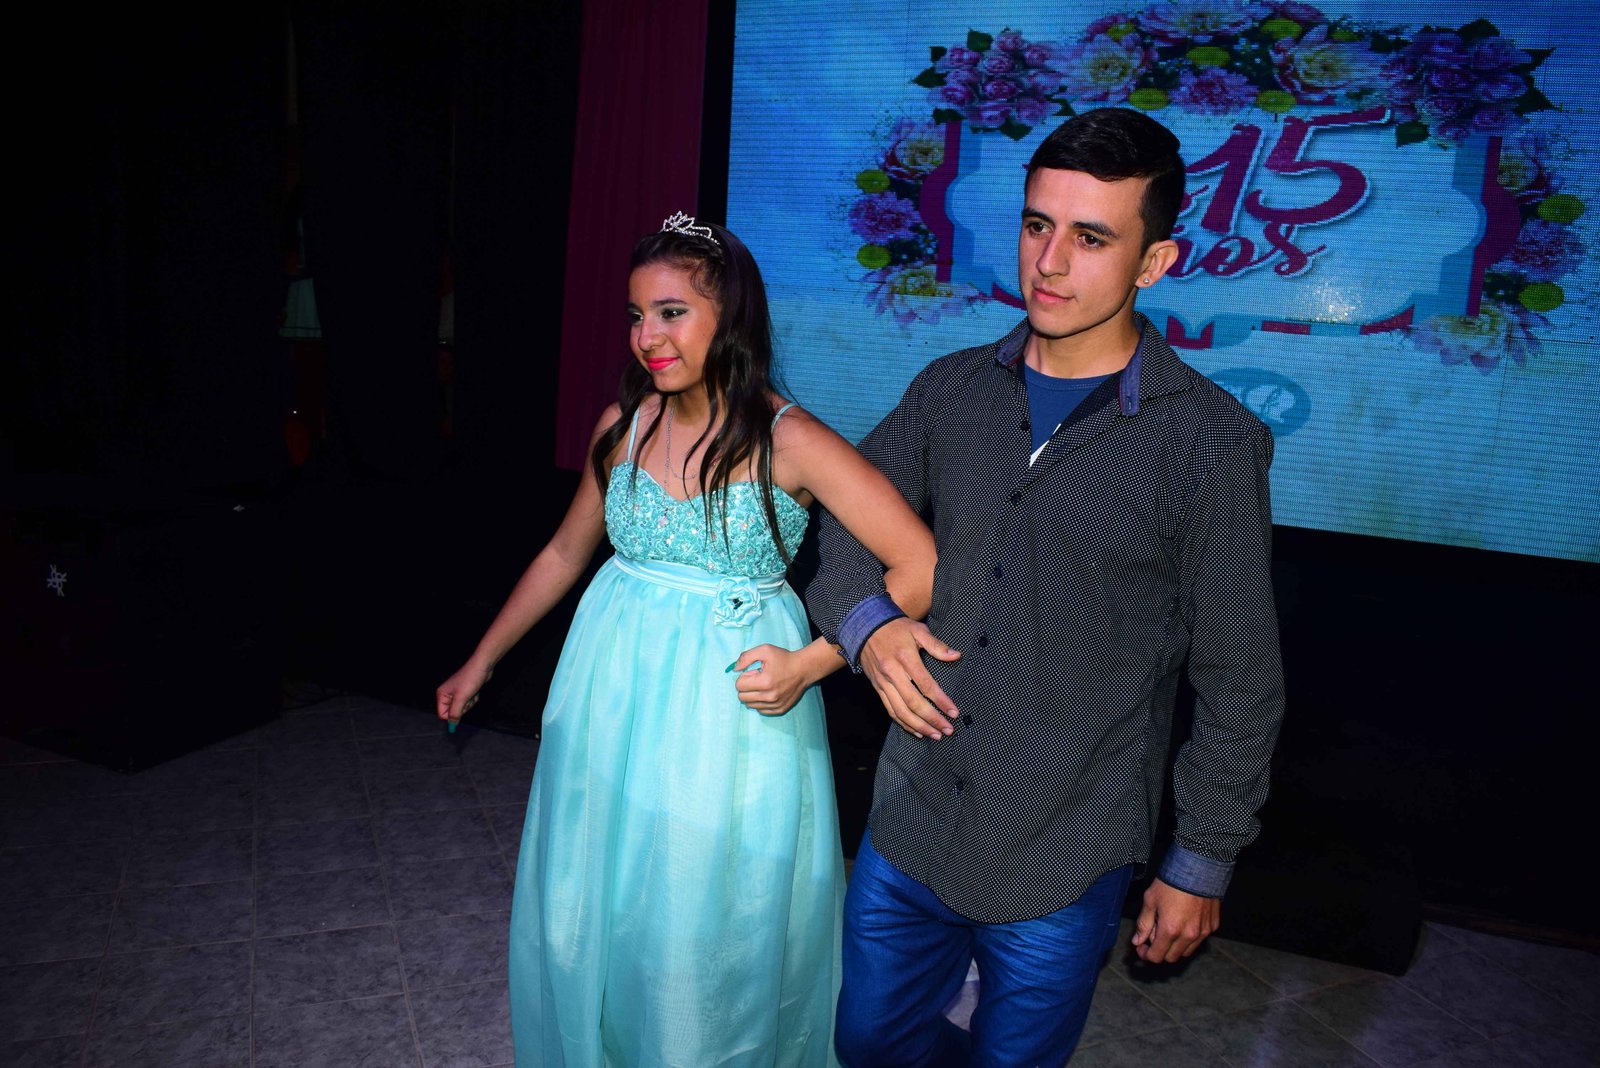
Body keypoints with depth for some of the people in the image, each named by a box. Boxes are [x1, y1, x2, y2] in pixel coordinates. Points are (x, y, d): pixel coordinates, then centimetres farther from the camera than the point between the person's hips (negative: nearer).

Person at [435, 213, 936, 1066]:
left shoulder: (789, 442, -15)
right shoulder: (624, 425, 0)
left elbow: (921, 570, -18)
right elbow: (564, 554, 13)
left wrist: (808, 666, -20)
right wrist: (480, 662, 18)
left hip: (729, 709, -4)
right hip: (612, 695, 5)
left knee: (707, 927, 12)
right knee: (589, 909, 19)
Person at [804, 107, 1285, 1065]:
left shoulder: (1211, 443, -14)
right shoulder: (952, 390, -1)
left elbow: (1239, 683, -7)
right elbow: (850, 511, 13)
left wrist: (1202, 866, -1)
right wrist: (865, 620, -8)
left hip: (1063, 872, -4)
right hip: (908, 832, 5)